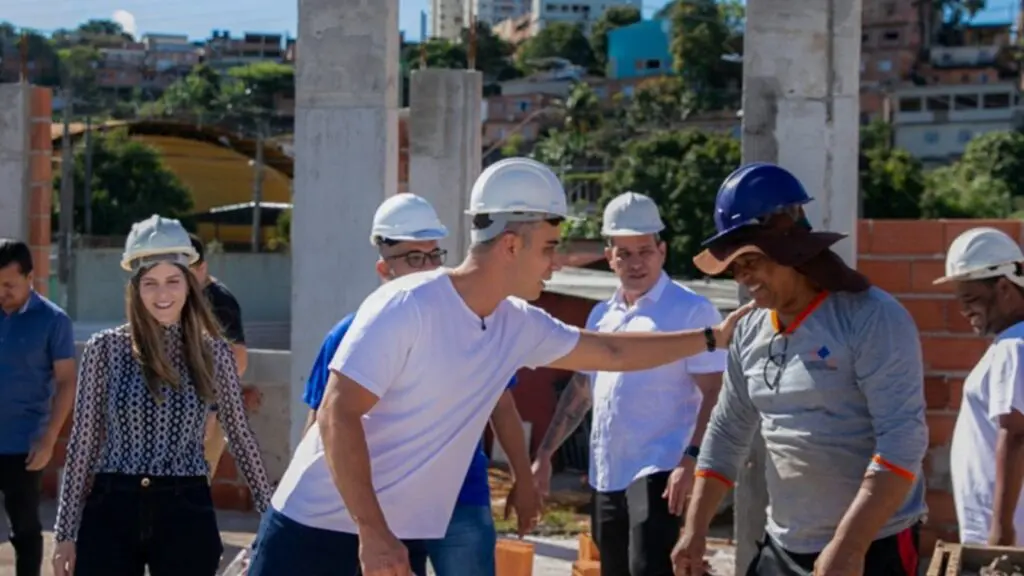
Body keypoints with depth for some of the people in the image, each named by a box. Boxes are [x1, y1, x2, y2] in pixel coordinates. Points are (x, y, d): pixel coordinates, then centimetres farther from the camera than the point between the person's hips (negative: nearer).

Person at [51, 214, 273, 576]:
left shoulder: (214, 353, 2)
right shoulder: (105, 349, -1)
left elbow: (239, 434, 11)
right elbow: (83, 442, 2)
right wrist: (66, 533, 1)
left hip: (185, 512, 1)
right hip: (112, 511, 0)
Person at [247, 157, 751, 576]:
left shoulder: (518, 326, 4)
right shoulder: (406, 307, -19)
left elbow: (611, 353, 20)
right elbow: (338, 416, -21)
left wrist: (711, 338, 21)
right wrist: (371, 532, -26)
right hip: (317, 530, -7)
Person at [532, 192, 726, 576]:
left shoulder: (691, 310, -6)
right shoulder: (602, 315, 15)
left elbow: (713, 395, -12)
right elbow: (580, 390, 23)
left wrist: (691, 458, -23)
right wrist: (544, 453, 18)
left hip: (659, 474, -8)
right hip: (606, 476, 8)